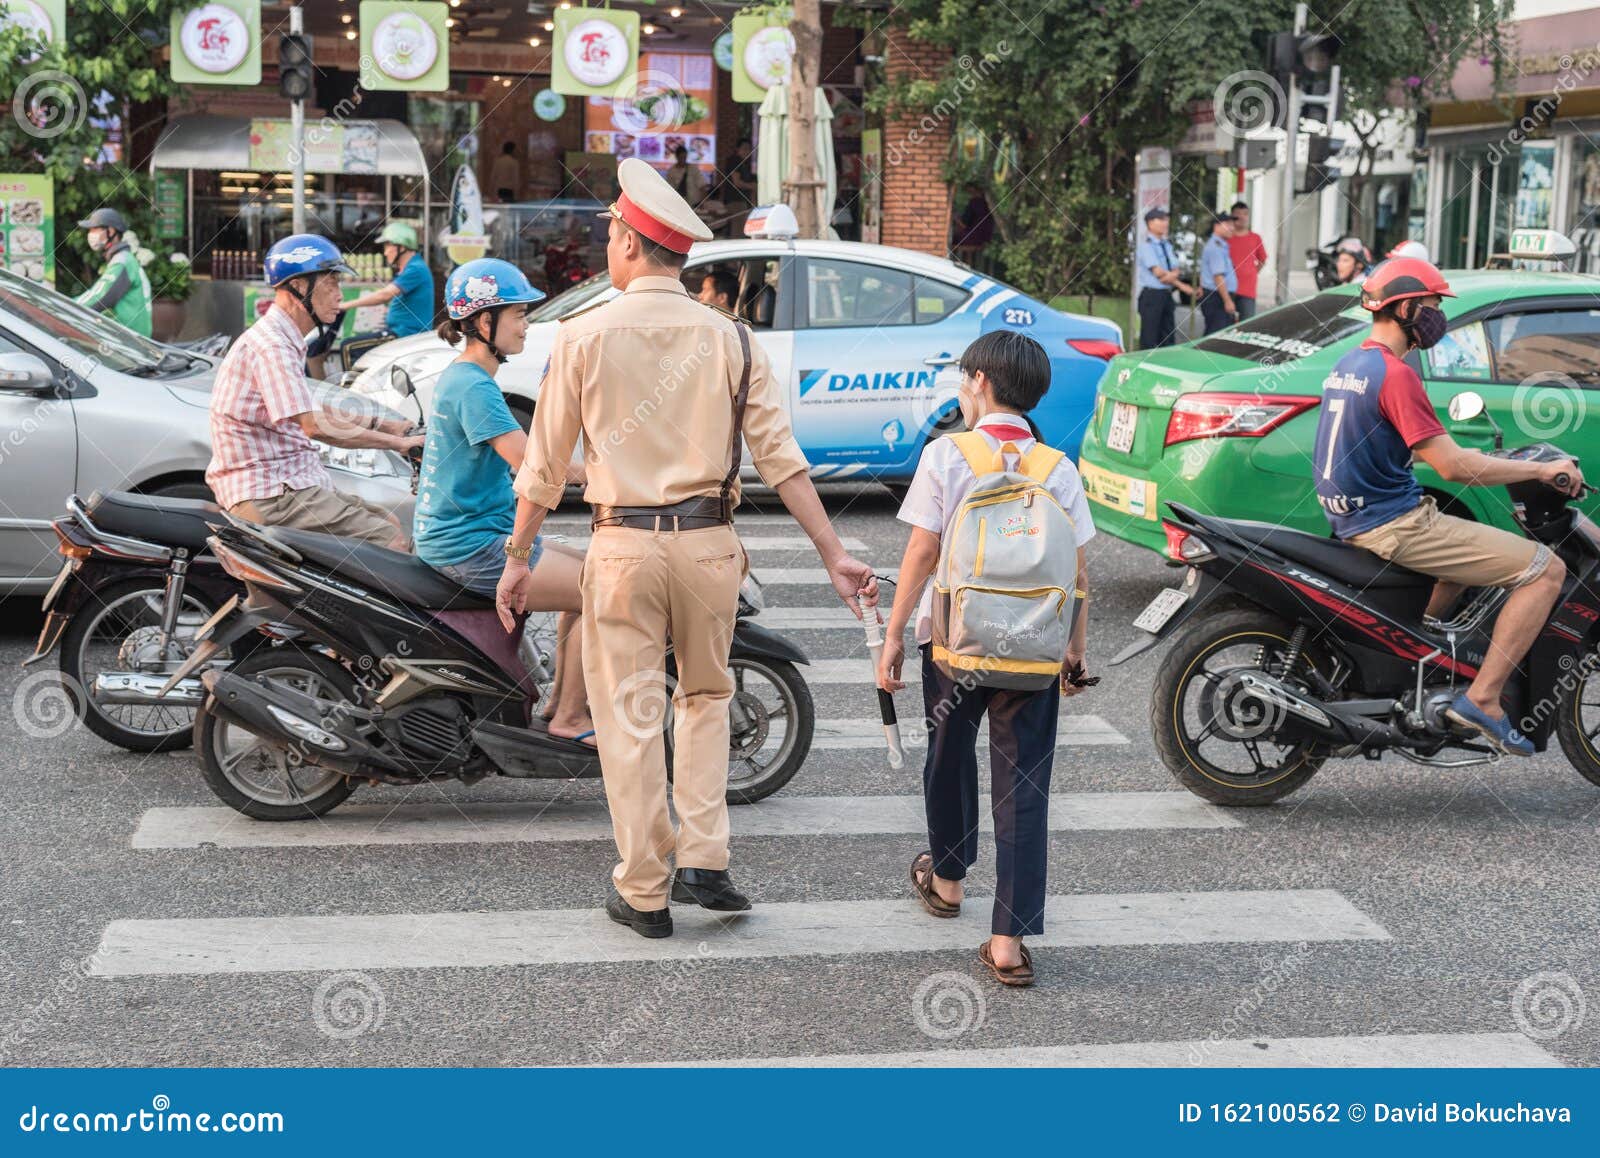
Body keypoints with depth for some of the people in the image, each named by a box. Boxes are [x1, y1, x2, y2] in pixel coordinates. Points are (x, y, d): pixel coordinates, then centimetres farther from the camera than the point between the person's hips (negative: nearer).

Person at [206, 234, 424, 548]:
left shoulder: (285, 341, 17)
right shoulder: (270, 346, -18)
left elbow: (314, 410, 26)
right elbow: (316, 425, -26)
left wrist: (387, 425, 19)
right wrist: (397, 442, -21)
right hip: (269, 495, -11)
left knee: (388, 523, 12)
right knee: (390, 543, -16)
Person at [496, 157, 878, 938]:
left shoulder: (583, 335, -4)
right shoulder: (729, 339, 1)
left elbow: (544, 465, 0)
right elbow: (780, 457, -2)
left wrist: (517, 559, 10)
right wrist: (833, 556, 2)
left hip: (623, 546, -2)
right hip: (708, 543, 2)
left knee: (629, 718, 6)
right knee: (705, 698, 20)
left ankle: (644, 894, 12)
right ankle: (703, 863, 13)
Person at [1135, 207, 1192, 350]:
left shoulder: (1167, 245, 15)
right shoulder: (1147, 245, -10)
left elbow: (1175, 270, 10)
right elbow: (1158, 272, -17)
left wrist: (1171, 276, -14)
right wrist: (1179, 284, -8)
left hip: (1167, 295, 8)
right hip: (1152, 294, -8)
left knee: (1168, 336, 8)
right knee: (1149, 339, -7)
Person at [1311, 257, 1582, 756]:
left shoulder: (1346, 365, 12)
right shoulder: (1394, 373, -18)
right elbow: (1452, 466, -20)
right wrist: (1543, 470, -12)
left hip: (1352, 519, 10)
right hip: (1393, 524, -10)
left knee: (1473, 548, 35)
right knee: (1545, 569, -10)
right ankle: (1482, 697, -12)